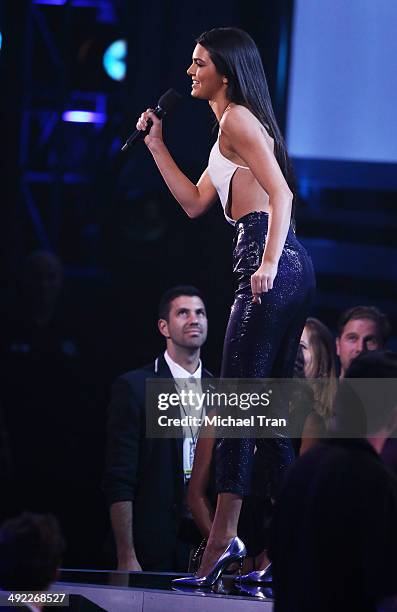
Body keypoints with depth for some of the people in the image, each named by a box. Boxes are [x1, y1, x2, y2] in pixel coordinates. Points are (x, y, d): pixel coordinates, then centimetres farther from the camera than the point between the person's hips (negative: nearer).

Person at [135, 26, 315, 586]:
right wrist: (155, 143, 25)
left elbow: (281, 193, -15)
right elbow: (194, 203, 29)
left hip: (273, 269, -10)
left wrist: (269, 263, -26)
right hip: (287, 271, 10)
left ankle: (225, 534, -20)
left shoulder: (238, 119, -4)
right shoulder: (230, 130, 27)